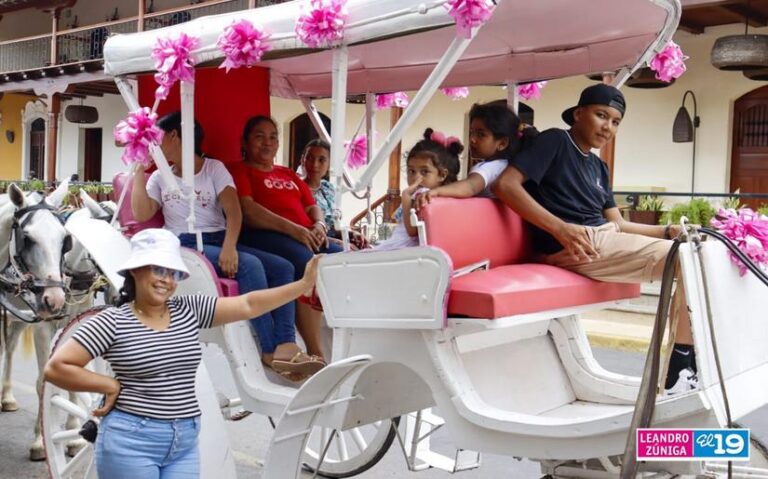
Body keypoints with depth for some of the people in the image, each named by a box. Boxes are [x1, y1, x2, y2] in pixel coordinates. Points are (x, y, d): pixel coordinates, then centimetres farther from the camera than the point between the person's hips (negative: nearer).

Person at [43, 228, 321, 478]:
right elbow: (56, 368, -10)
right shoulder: (113, 322, -8)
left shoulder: (189, 311, 5)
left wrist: (304, 284, -5)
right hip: (131, 441, -4)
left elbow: (248, 305, 1)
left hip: (185, 443, 5)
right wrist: (111, 386, -9)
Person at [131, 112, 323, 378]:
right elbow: (142, 214, 0)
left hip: (221, 241, 2)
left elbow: (233, 211, -3)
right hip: (187, 246, -2)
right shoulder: (160, 177, 17)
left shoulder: (214, 168, 13)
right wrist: (139, 171, 4)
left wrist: (229, 247, -21)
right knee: (249, 265, -31)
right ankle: (270, 350, -32)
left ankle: (285, 346, -37)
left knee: (283, 267, -22)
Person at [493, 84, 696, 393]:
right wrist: (560, 228, -21)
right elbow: (506, 185, -14)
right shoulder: (554, 140, 0)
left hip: (606, 238, 9)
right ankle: (681, 367, -13)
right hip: (574, 247, -9)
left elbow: (617, 224, 19)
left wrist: (668, 231, 3)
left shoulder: (598, 167, 24)